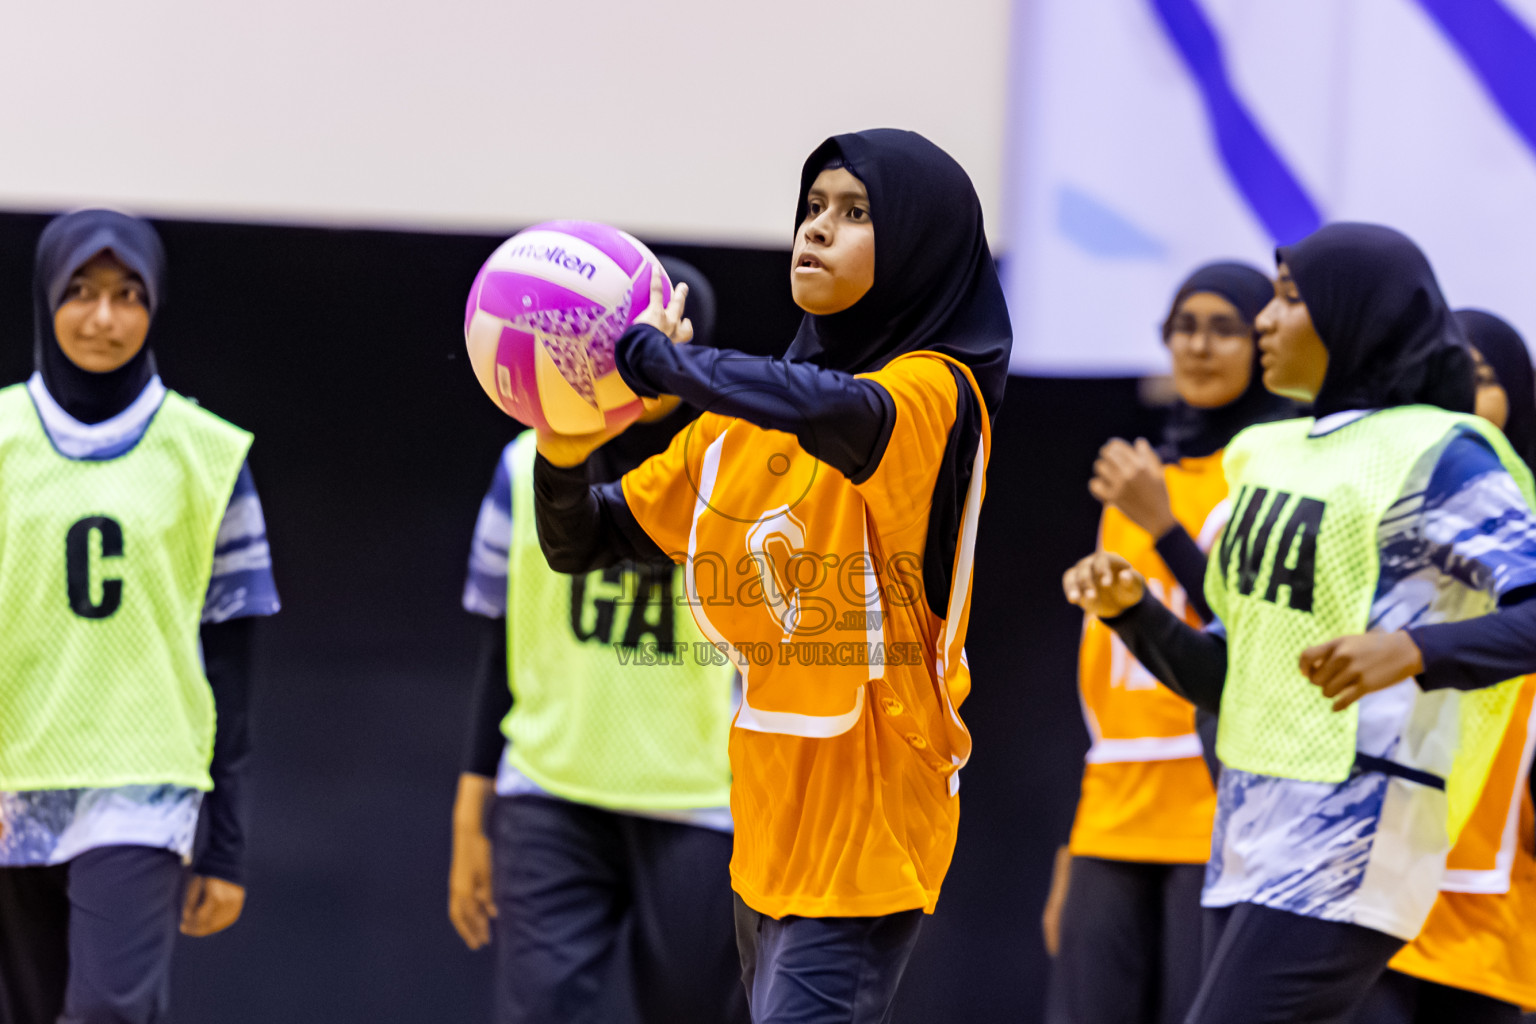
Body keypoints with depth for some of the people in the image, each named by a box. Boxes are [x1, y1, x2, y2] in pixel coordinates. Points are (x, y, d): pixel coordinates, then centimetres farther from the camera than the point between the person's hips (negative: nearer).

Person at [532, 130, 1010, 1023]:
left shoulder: (935, 392, -9)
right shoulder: (742, 417, 12)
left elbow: (834, 410, -34)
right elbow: (583, 541, 14)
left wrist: (654, 357, -24)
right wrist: (565, 453, -8)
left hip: (867, 826, -7)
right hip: (771, 829, 7)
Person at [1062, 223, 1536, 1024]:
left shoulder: (1435, 457, -9)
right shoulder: (1277, 456, 16)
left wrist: (1411, 649, -35)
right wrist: (1129, 607, 1)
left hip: (1348, 851, -8)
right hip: (1252, 840, 8)